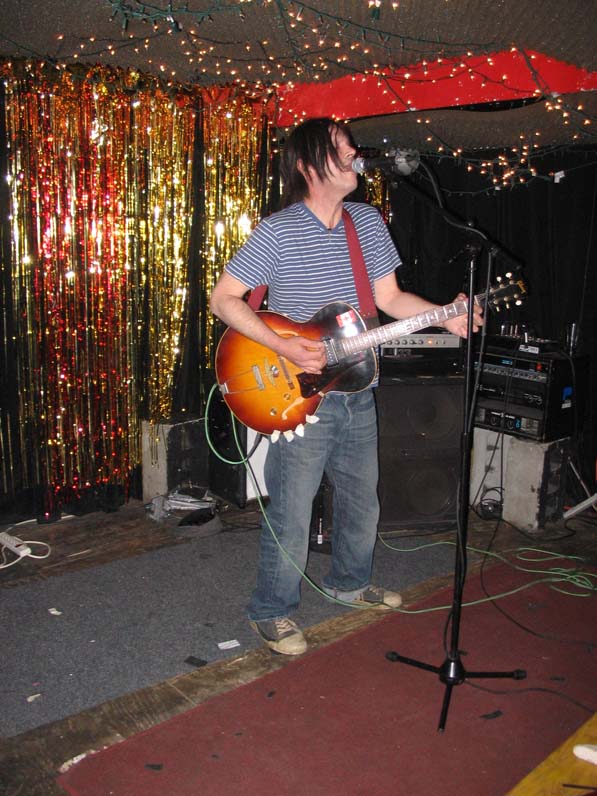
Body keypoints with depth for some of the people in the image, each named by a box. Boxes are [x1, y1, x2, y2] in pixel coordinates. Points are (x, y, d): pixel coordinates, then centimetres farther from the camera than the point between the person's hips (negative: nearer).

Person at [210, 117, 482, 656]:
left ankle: (349, 582, 44)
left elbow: (389, 297, 12)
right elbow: (223, 298, -11)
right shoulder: (277, 232, -12)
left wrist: (445, 316, -4)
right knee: (291, 513, 2)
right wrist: (284, 347, -21)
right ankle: (274, 611, 23)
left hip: (357, 394, 6)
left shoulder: (369, 223, 7)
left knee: (361, 500, 20)